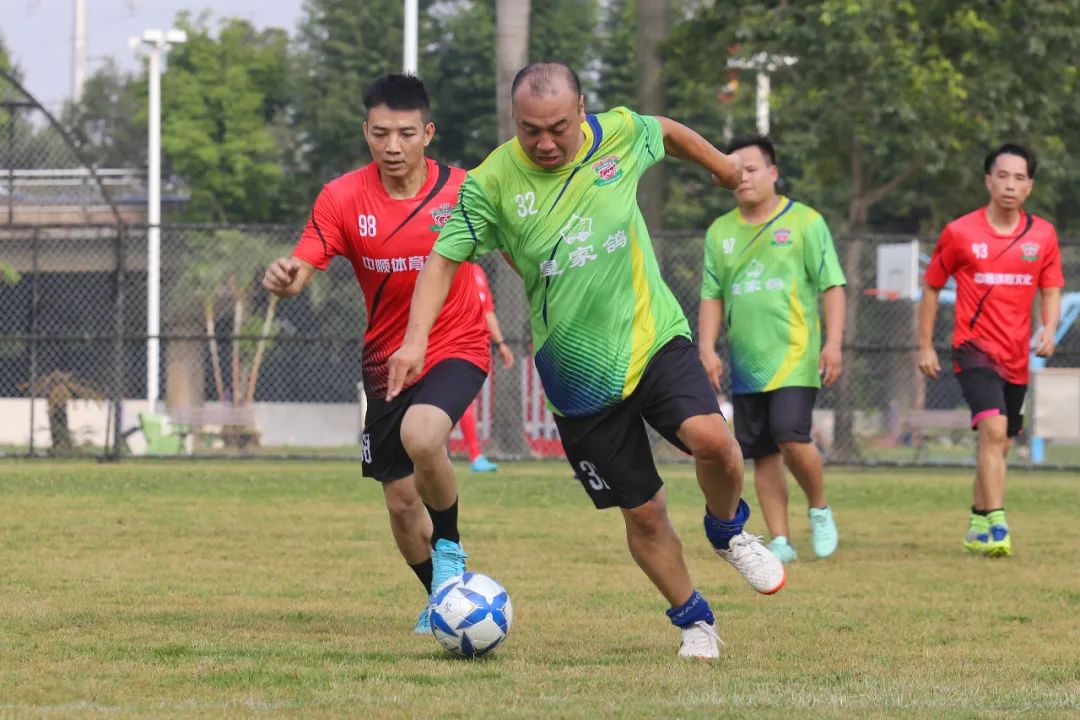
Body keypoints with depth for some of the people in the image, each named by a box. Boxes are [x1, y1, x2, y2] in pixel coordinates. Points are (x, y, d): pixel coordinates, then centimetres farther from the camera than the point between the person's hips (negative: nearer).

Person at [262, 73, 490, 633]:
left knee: (421, 436, -33)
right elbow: (302, 269, -21)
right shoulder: (342, 199, -11)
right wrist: (284, 278, -44)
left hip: (456, 349, -3)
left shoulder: (462, 190, -11)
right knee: (400, 499, 9)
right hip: (386, 357, 3)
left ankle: (450, 549, -6)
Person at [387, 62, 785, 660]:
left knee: (710, 438, -25)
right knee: (643, 514, 3)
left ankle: (728, 531, 7)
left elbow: (668, 133, 17)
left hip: (652, 337, 1)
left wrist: (721, 165, 34)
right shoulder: (491, 183, -11)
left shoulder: (619, 135, -5)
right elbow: (444, 258, -7)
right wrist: (415, 339, -19)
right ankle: (693, 622, 25)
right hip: (578, 376, -1)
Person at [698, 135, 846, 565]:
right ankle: (780, 541, 7)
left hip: (795, 356, -5)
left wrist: (833, 343, -10)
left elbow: (832, 286, -1)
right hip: (745, 364, 5)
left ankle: (819, 510, 4)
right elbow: (711, 297, 15)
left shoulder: (804, 222, 0)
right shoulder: (720, 232, 12)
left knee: (791, 436, -20)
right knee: (762, 454, 3)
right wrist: (707, 349, 4)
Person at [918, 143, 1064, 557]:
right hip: (975, 348, -4)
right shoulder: (959, 234, -4)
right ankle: (996, 524, -27)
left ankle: (978, 525, 31)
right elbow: (932, 287, 6)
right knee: (993, 430, -24)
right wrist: (925, 347, 4)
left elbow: (1050, 291, 9)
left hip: (1017, 358, 4)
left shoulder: (1042, 235, 3)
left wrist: (1049, 330, -11)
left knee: (999, 446, 14)